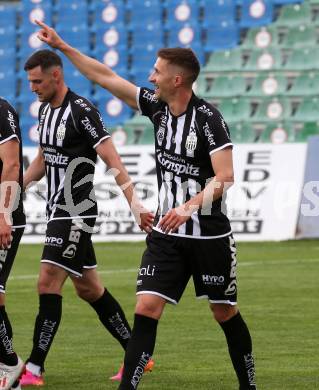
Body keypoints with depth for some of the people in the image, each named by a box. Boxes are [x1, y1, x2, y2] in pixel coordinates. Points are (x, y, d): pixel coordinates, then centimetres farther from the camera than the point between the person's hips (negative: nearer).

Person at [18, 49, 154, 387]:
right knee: (88, 288, 13)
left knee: (48, 284, -12)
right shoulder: (45, 109, 11)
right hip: (58, 211, 9)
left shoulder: (82, 112, -16)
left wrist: (135, 205, -25)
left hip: (75, 213, -9)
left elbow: (113, 161, -20)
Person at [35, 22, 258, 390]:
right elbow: (106, 77, 9)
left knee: (225, 312, 8)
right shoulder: (157, 106, 2)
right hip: (166, 235, 5)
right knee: (146, 308, -7)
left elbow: (225, 176, -22)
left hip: (210, 236, -5)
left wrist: (189, 206, -35)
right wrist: (62, 46, 10)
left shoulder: (208, 118, -16)